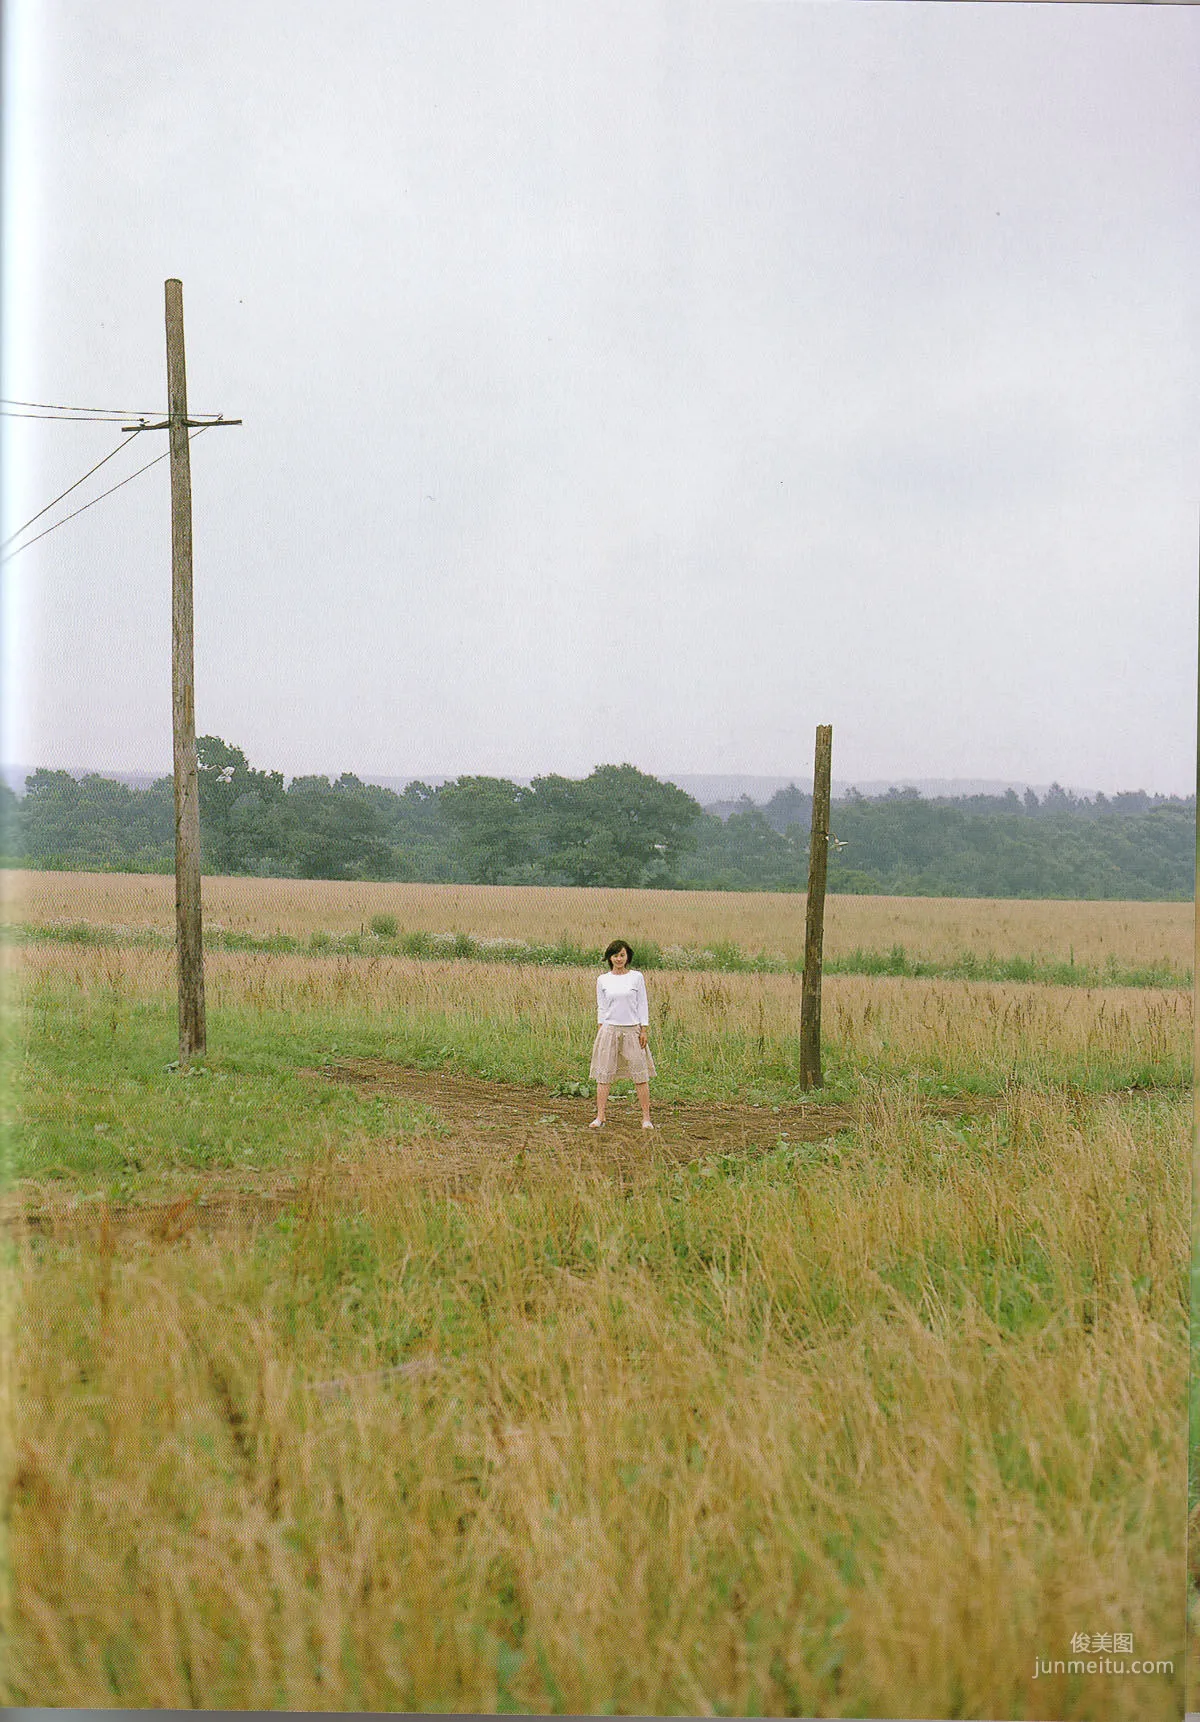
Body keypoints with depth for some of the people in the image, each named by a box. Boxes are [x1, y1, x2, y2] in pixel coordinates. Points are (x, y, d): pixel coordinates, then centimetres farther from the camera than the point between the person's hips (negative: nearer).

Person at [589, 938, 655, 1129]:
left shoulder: (636, 977, 2)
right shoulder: (602, 980, 5)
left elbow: (642, 1004, 4)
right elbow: (601, 1007, 11)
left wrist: (644, 1030, -1)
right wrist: (601, 1029, 4)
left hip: (632, 1030, -1)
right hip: (609, 1030, 1)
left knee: (640, 1074, -2)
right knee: (604, 1074, -1)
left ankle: (646, 1118, 4)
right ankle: (600, 1117, 3)